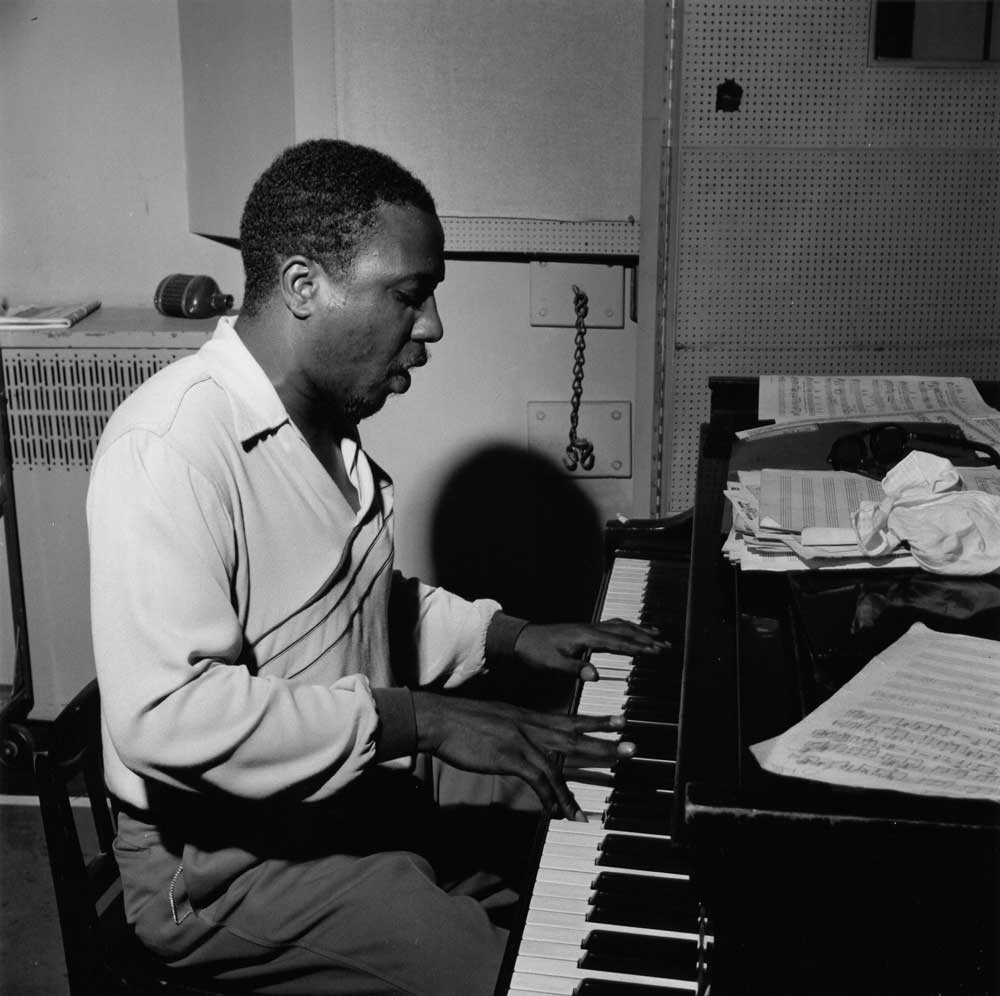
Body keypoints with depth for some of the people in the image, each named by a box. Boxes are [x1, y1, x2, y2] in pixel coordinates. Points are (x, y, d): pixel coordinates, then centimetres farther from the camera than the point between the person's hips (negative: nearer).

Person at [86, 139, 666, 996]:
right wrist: (417, 718, -32)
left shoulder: (326, 424, 7)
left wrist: (509, 638, 5)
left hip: (359, 787, 9)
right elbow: (163, 714, -34)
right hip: (231, 857, -9)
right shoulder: (171, 445, -25)